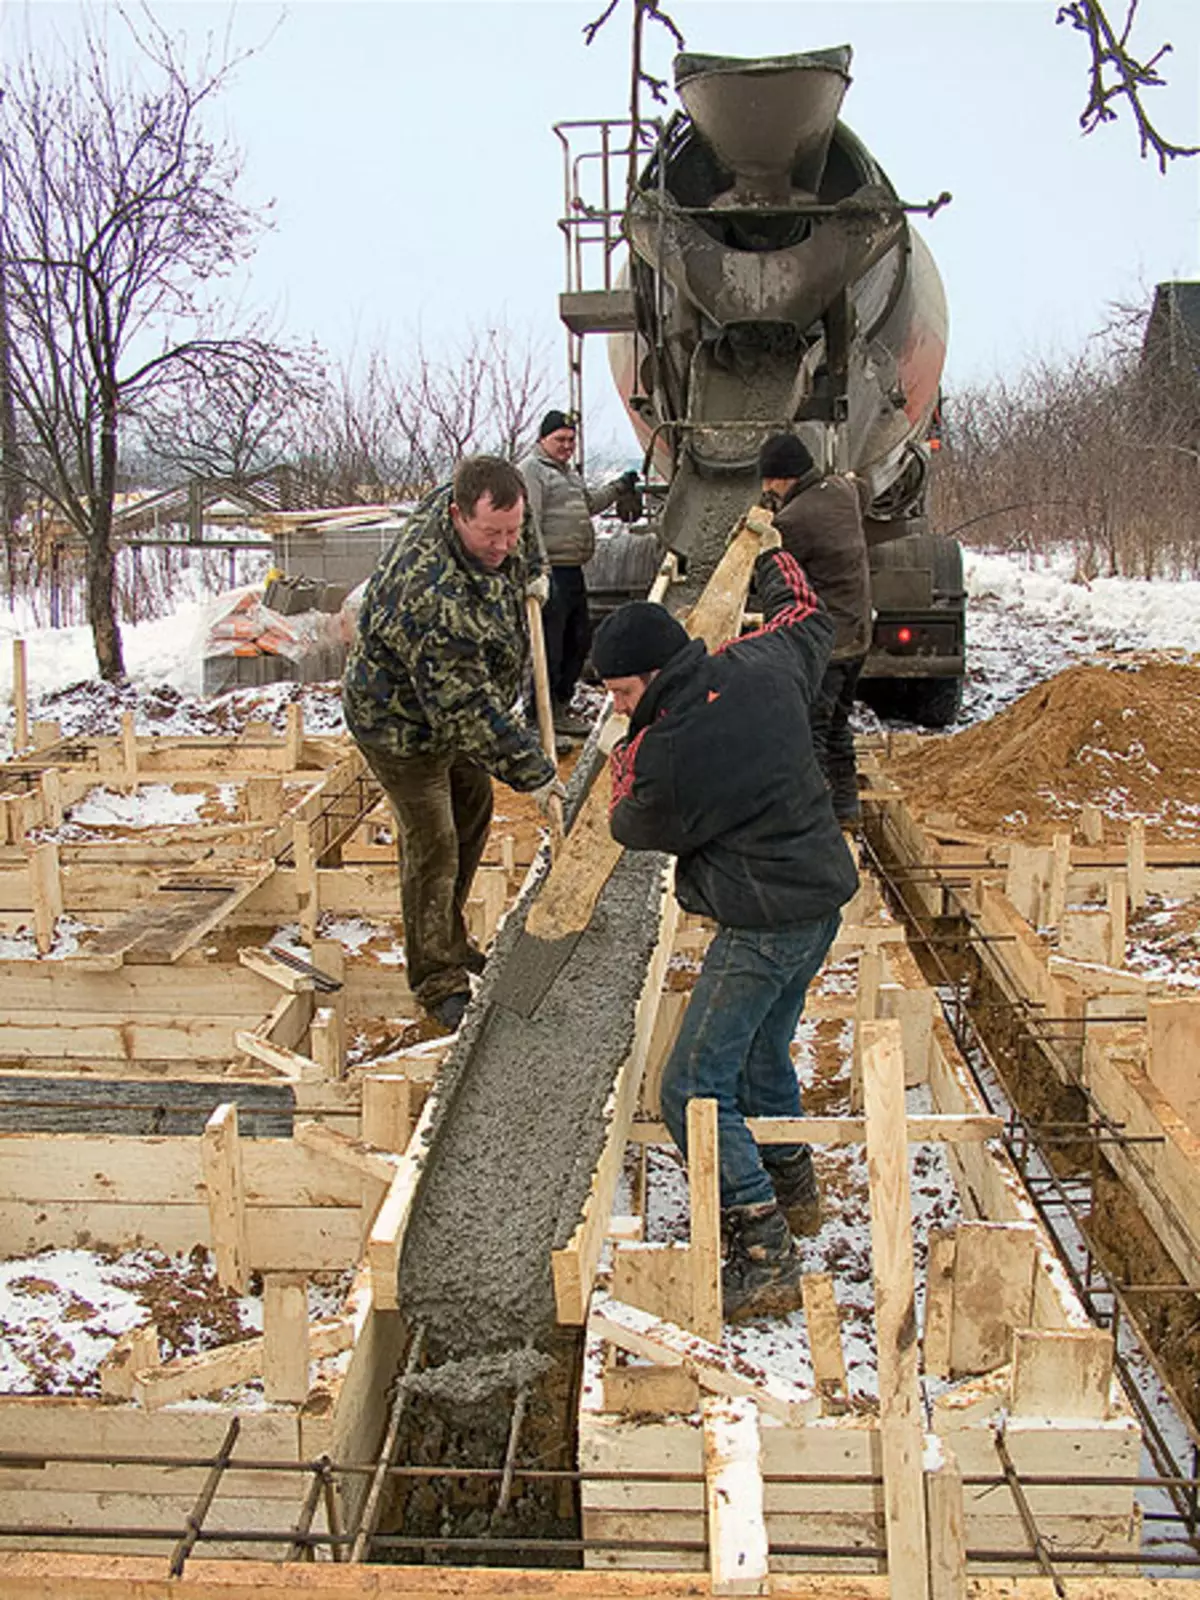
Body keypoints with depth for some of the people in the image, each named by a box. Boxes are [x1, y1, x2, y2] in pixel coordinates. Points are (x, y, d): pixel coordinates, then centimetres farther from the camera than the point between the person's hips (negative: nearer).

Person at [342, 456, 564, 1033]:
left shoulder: (475, 509, -16)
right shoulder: (431, 596, -42)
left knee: (473, 810, 20)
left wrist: (529, 572, 20)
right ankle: (436, 979, 15)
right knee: (432, 847, -2)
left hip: (454, 708, 9)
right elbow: (468, 707, -37)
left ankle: (451, 939, 37)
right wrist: (531, 771, -31)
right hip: (403, 724, -9)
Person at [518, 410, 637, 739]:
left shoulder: (569, 472, 22)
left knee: (579, 638, 17)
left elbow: (588, 505, 39)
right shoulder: (531, 470, -9)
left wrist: (619, 487, 31)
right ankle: (550, 712, -1)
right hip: (552, 572, -10)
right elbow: (528, 524, -19)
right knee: (550, 644, -6)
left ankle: (563, 701, 29)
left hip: (573, 570, 10)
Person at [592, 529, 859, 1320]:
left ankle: (766, 1261, -4)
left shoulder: (666, 757, -23)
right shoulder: (764, 667, -3)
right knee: (762, 1053, 27)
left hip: (764, 925, -9)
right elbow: (809, 618, 22)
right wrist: (773, 554, 39)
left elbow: (635, 828, 0)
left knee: (696, 1091, -4)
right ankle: (793, 1188, 43)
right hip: (824, 897, 9)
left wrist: (627, 761, 18)